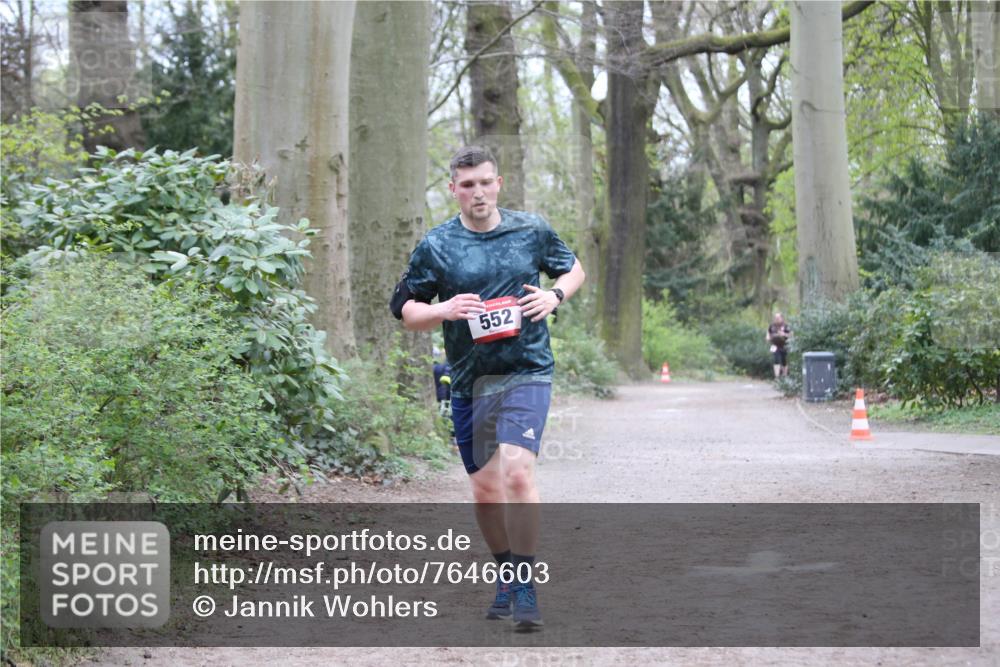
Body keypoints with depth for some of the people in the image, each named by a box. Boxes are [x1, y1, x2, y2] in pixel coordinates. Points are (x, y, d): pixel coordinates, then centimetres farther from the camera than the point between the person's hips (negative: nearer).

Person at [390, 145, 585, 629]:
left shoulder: (532, 231, 4)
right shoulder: (435, 246, 2)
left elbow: (573, 268, 21)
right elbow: (405, 310, 8)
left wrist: (555, 295, -1)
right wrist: (445, 309, -12)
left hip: (526, 373, -2)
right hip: (469, 382, 3)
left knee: (517, 473, -21)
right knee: (484, 489, 10)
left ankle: (526, 589, -14)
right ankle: (507, 574, 33)